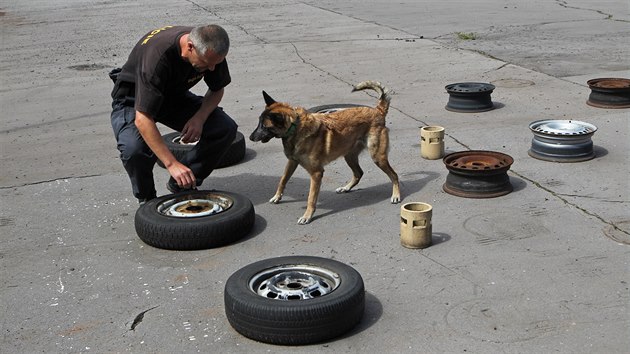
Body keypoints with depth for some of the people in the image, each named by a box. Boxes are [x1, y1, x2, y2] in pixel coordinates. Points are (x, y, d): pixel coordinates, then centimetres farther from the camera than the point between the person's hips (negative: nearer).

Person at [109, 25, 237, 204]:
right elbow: (142, 119, -41)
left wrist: (200, 117, -21)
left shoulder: (211, 49, -22)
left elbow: (217, 89, -2)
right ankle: (146, 198, -3)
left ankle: (183, 185, 4)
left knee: (226, 129, -16)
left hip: (174, 95, 5)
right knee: (134, 149, -36)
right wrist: (172, 164, -44)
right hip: (134, 100, -5)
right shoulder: (158, 55, -39)